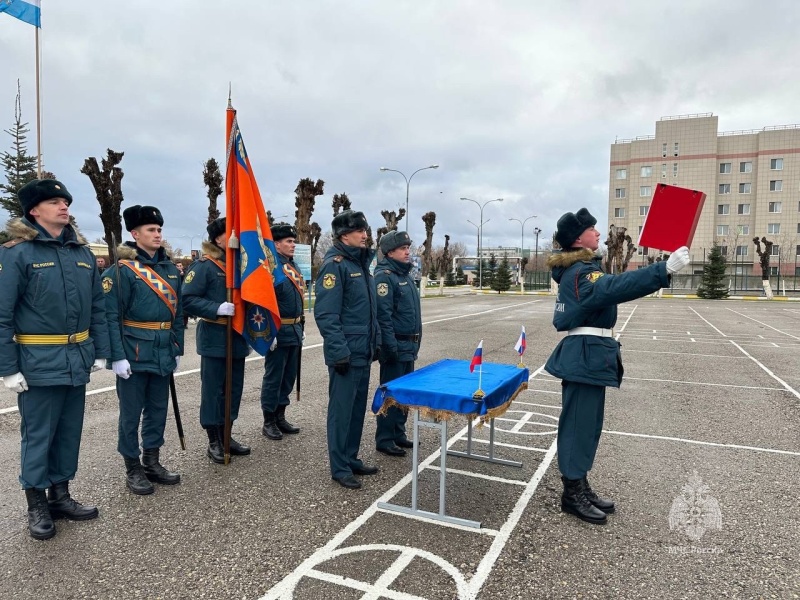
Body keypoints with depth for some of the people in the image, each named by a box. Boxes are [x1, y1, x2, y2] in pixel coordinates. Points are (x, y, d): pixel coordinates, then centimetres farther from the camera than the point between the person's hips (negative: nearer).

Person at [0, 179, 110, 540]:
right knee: (37, 435, 7)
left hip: (77, 360, 5)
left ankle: (60, 495, 32)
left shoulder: (82, 251, 7)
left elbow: (97, 306, 11)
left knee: (69, 432, 15)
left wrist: (100, 352, 8)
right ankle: (37, 506, 24)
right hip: (39, 363, -5)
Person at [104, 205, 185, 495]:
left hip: (163, 353, 6)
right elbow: (111, 316, -13)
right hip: (134, 353, -6)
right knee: (131, 413, 6)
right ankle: (133, 469, 20)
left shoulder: (170, 268, 9)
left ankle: (152, 463, 29)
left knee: (158, 409, 15)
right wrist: (117, 356, -17)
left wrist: (177, 348, 12)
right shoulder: (121, 269, -9)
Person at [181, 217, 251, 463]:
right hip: (214, 339, -7)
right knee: (213, 389, 3)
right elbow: (188, 300, -17)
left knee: (234, 388, 13)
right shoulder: (204, 265, -11)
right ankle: (214, 442, 15)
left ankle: (226, 437, 27)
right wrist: (217, 309, -28)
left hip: (237, 338, 7)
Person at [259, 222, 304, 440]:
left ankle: (280, 417, 27)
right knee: (273, 377, 2)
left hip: (294, 331, 9)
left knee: (289, 376, 15)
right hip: (278, 332, -9)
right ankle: (269, 422, 14)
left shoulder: (293, 266, 14)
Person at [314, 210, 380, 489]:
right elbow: (326, 314, -20)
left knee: (358, 408, 16)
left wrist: (375, 343, 18)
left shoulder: (361, 263, 13)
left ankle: (352, 459, 29)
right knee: (341, 409, 2)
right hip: (346, 354, -9)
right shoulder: (334, 265, -14)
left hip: (363, 352, 9)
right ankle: (340, 468, 14)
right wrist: (339, 352, -22)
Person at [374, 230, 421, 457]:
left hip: (409, 346, 9)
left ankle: (398, 434, 28)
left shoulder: (405, 274, 14)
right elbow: (383, 315, -21)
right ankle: (384, 440, 11)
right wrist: (391, 347, -23)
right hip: (396, 346, -9)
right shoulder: (384, 276, -15)